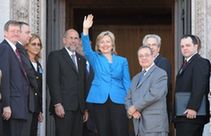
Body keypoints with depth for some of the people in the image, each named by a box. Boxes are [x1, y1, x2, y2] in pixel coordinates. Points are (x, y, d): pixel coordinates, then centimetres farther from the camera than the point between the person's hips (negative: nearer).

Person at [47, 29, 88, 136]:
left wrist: (85, 108, 14)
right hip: (63, 107, -6)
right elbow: (53, 81, -8)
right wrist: (57, 104, -16)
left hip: (79, 108, 6)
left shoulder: (82, 59, 21)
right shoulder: (55, 56, 1)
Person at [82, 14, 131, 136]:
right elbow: (87, 49, -8)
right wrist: (85, 30, -23)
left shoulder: (122, 61, 13)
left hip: (118, 100, -1)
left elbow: (126, 82, 10)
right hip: (100, 100, 1)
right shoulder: (95, 59, 12)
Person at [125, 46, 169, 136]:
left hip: (155, 124, -7)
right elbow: (128, 98, 19)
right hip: (139, 125, 7)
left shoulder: (160, 73, -2)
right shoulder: (136, 78, 23)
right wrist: (131, 111, -3)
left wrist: (135, 107, -9)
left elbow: (154, 94, -15)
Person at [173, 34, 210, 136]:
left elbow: (199, 87, -19)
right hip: (182, 116, 9)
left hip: (191, 114, -9)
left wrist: (192, 108, -26)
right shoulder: (186, 64, 22)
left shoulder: (201, 62, -8)